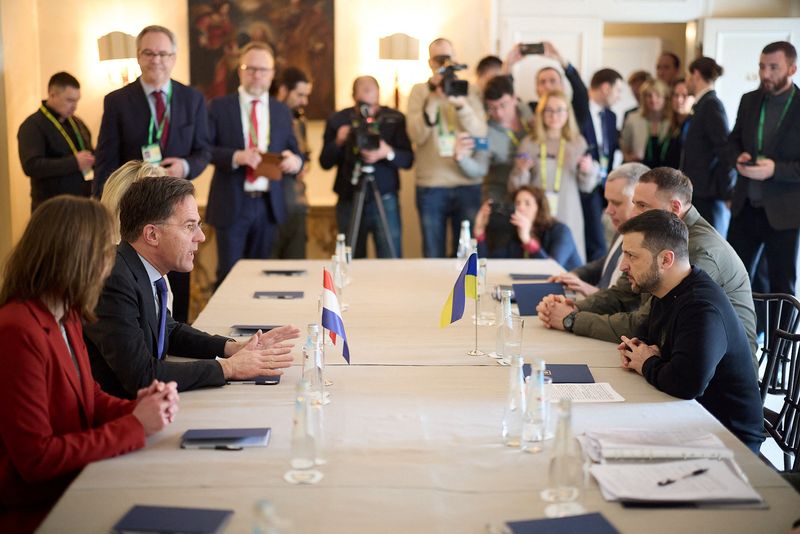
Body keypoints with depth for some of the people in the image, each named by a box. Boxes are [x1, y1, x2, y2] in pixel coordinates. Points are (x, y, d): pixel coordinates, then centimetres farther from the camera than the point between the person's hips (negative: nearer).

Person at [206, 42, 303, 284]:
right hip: (231, 204, -3)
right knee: (229, 273, 0)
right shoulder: (219, 107, 1)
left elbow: (294, 154, 12)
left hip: (269, 204, 3)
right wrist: (236, 156, -22)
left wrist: (295, 161, -12)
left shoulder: (282, 111, 10)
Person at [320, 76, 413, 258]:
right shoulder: (337, 120, 5)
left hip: (385, 200, -1)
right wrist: (338, 142, -14)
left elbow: (408, 160, -2)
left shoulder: (395, 119, 2)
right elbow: (325, 162, 4)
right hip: (349, 201, 1)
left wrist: (389, 153, -21)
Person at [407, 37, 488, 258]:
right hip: (430, 187, -1)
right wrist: (433, 99, -19)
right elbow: (416, 136, -9)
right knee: (433, 256, 6)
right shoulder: (419, 91, 4)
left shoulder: (469, 91, 6)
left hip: (468, 184, 1)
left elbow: (480, 134, -8)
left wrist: (460, 103, -22)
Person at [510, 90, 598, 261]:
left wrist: (588, 170, -8)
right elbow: (515, 188, 7)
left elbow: (586, 187, 10)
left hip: (568, 215, 1)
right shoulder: (529, 144, 3)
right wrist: (521, 170, -11)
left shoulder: (578, 142, 7)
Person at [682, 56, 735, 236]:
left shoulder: (711, 105, -12)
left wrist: (727, 193, -13)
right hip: (699, 194, 9)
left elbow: (726, 150, -16)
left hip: (709, 195, -9)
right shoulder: (702, 104, 14)